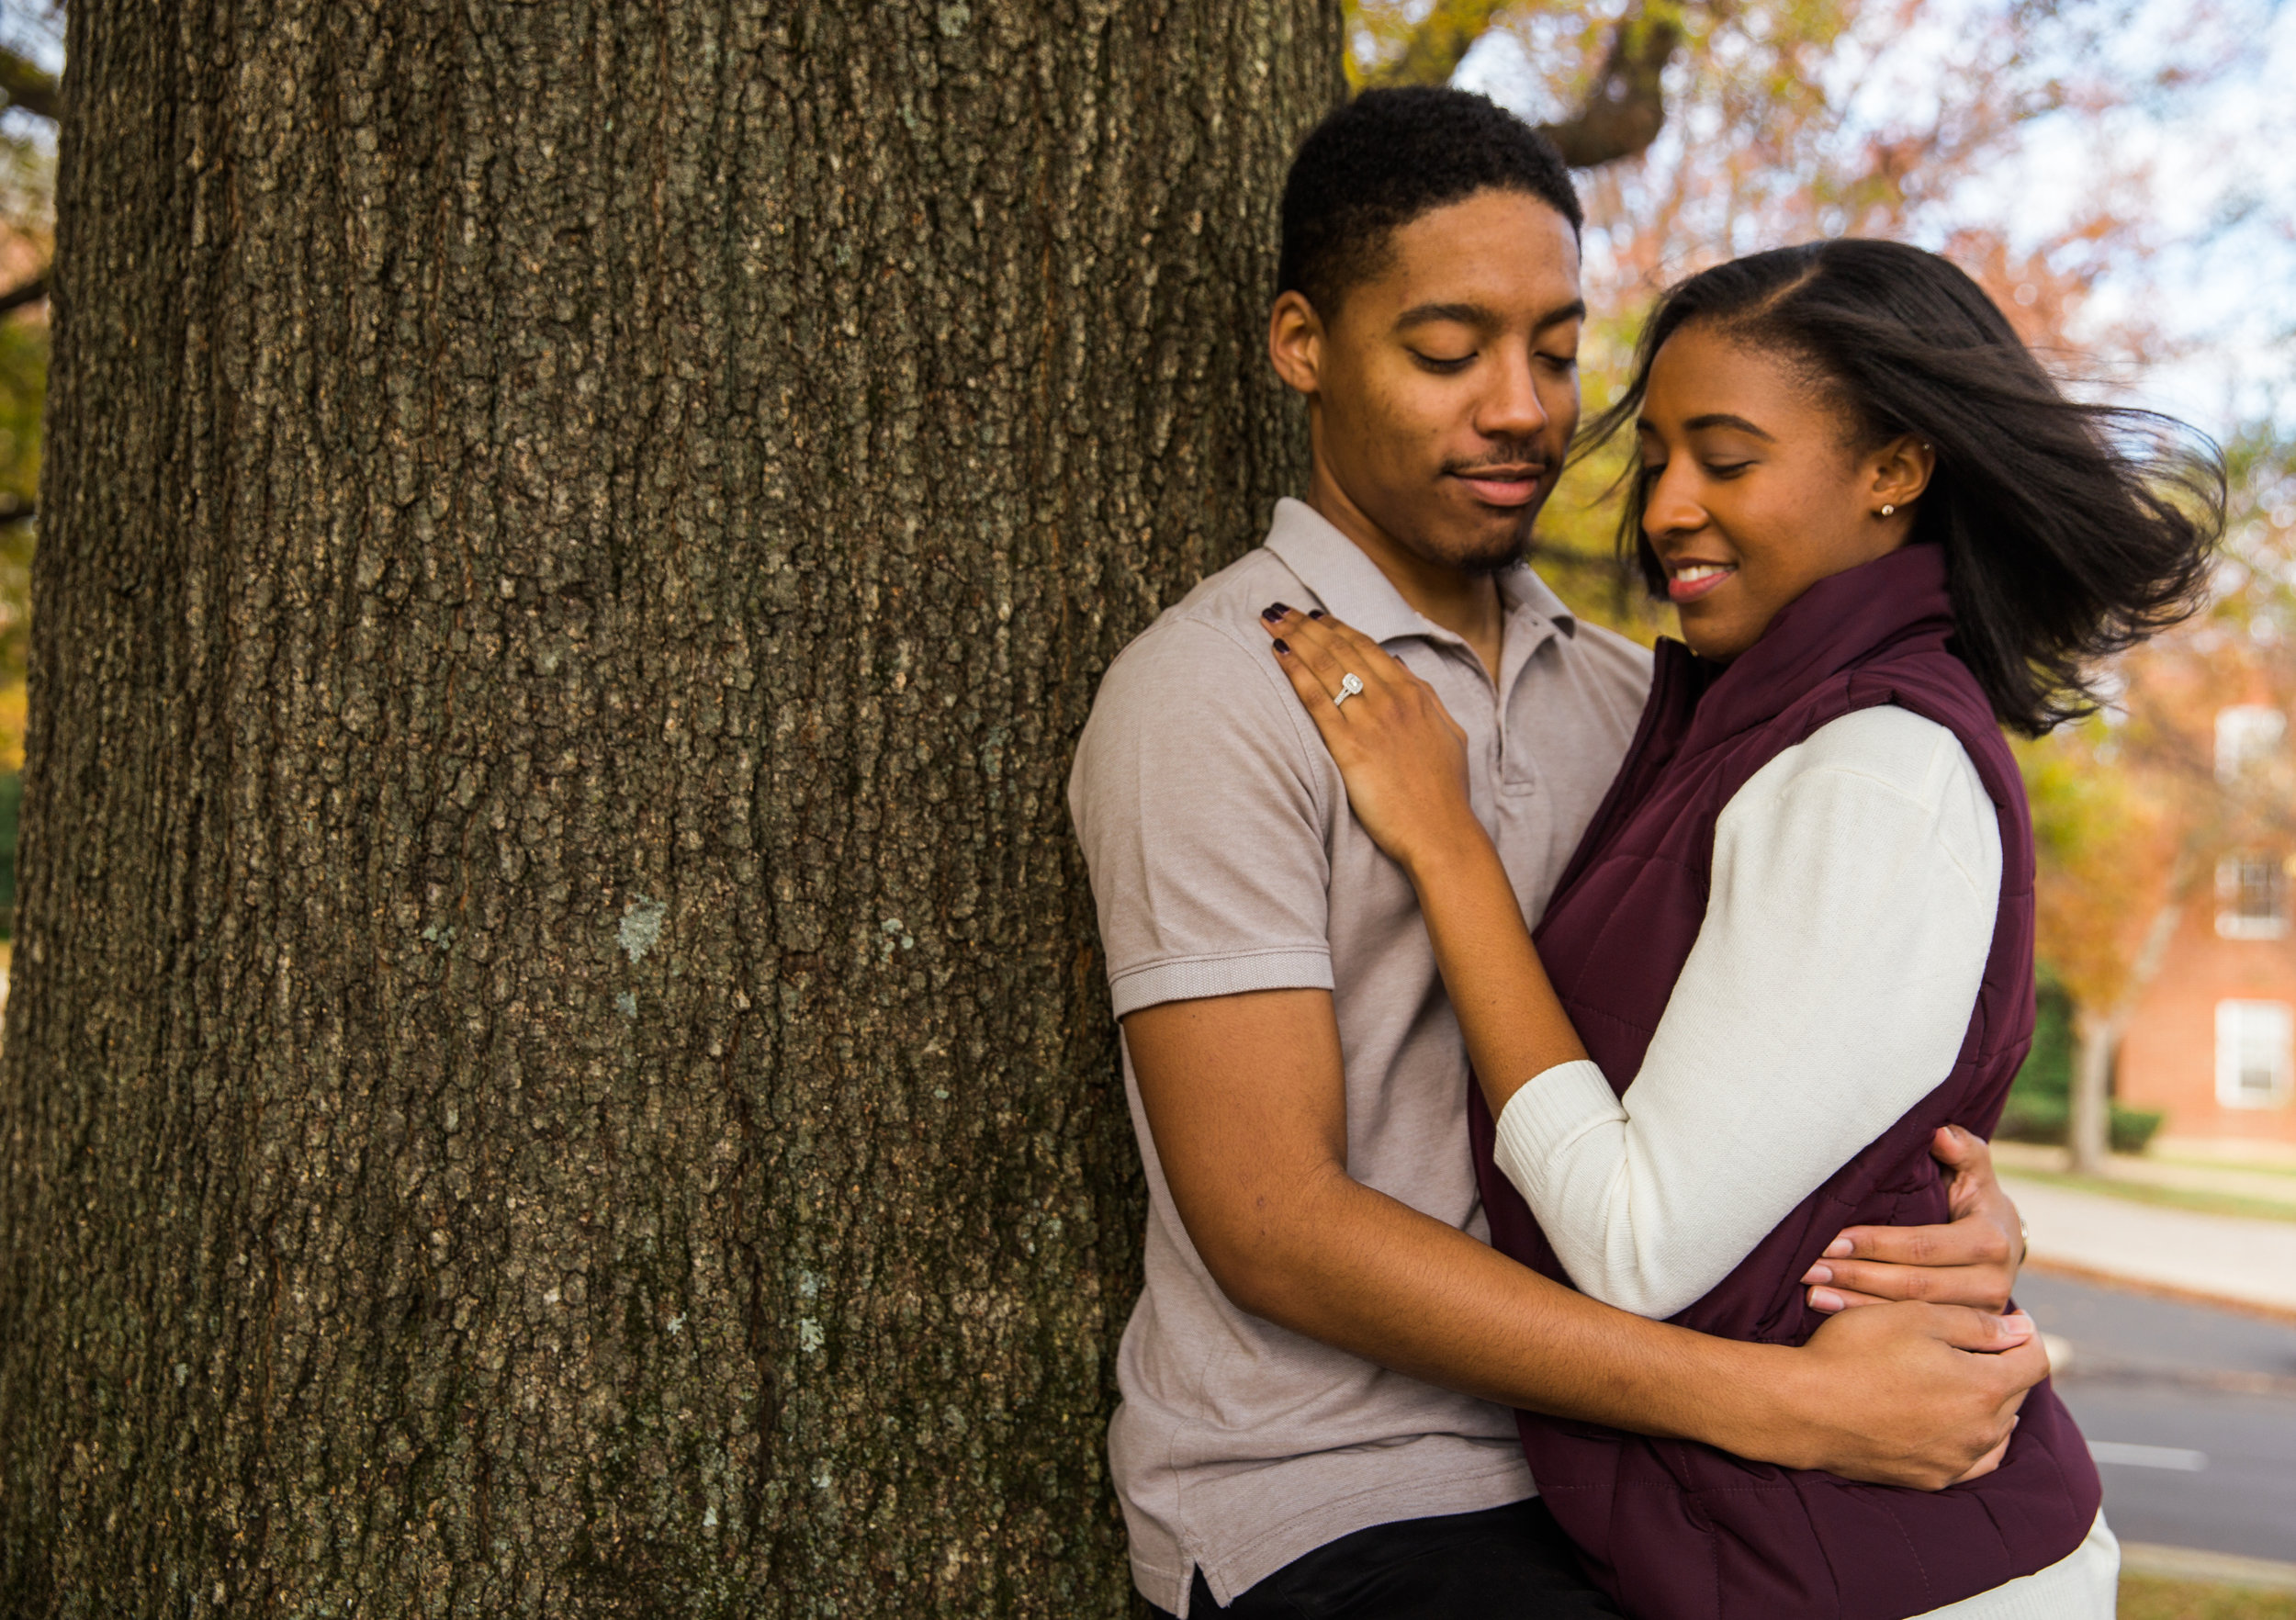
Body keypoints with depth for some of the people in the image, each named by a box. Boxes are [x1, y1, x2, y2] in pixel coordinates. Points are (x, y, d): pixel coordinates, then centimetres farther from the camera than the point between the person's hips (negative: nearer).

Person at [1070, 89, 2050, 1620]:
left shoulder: (1624, 693, 11)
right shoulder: (1210, 699, -12)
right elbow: (1272, 1221, -18)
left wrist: (1960, 1207, -15)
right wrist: (1785, 1405, -22)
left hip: (1578, 1475, 7)